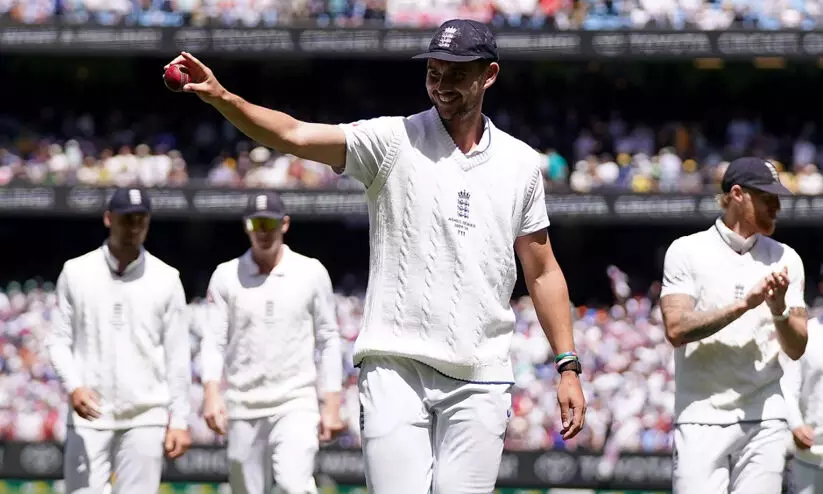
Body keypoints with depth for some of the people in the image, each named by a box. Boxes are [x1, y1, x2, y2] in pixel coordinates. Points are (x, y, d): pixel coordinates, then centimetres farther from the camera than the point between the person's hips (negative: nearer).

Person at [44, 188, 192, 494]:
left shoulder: (166, 279, 4)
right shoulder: (76, 272, 4)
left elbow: (178, 356, 5)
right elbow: (58, 340, 6)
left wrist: (180, 420, 0)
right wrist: (74, 386, -13)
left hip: (146, 419, 0)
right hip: (89, 417, 0)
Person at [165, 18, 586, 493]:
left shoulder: (521, 163, 9)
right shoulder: (393, 142, 0)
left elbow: (543, 271, 14)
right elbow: (296, 135, -14)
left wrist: (568, 367, 8)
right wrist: (222, 97, -30)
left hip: (480, 380, 2)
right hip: (396, 368, -2)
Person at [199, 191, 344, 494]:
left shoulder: (311, 273, 4)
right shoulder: (226, 276, 5)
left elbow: (329, 341, 6)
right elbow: (214, 340, 3)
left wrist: (332, 404, 0)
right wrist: (211, 392, -14)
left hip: (296, 403, -2)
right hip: (243, 407, 2)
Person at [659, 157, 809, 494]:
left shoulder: (785, 260, 10)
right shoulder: (688, 251, 1)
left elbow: (797, 349, 7)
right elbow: (676, 330, -11)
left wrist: (779, 309, -13)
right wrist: (744, 304, -17)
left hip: (765, 419, 3)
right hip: (701, 421, -3)